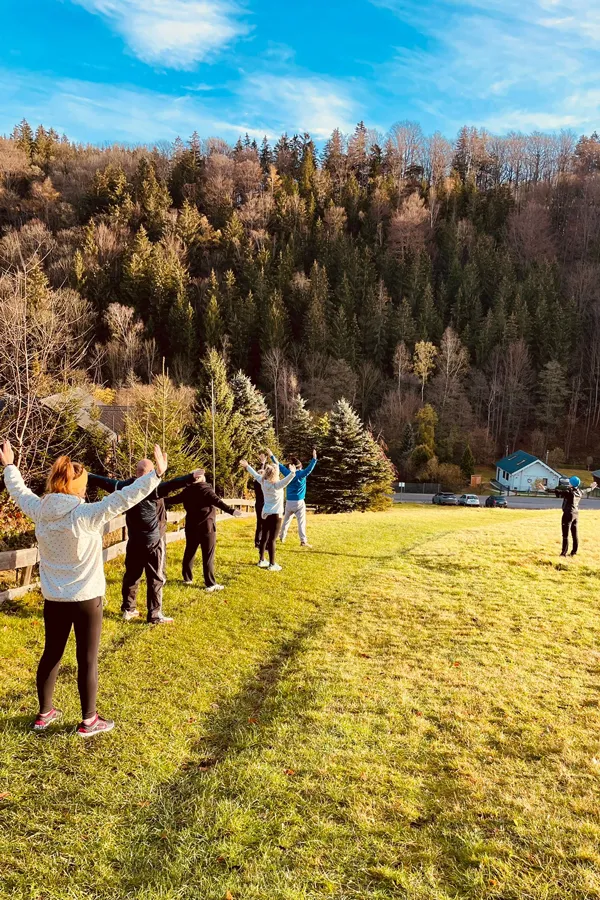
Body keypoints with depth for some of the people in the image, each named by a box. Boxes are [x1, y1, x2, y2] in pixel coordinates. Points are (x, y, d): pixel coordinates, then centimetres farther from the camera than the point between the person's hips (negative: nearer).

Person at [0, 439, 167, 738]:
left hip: (53, 598, 5)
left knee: (51, 654, 20)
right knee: (87, 659, 7)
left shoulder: (39, 511, -4)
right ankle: (89, 721, 18)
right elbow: (124, 498, -26)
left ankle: (44, 713, 33)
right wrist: (156, 474, -25)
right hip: (86, 598, -5)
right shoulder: (87, 515, -21)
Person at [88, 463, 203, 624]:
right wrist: (191, 477, -47)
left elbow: (107, 482, 9)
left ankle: (128, 609, 27)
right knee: (156, 578, 2)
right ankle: (154, 615, 5)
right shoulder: (153, 487, -18)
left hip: (134, 541, 6)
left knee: (132, 575, 17)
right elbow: (171, 485, -35)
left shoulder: (127, 486, -1)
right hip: (154, 540, -6)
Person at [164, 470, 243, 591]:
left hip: (191, 527, 6)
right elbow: (217, 501, -27)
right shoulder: (205, 489, -12)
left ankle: (187, 577, 31)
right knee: (208, 556, -3)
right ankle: (211, 584, -3)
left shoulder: (187, 491, 5)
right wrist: (230, 510, -38)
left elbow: (173, 500, 16)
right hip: (206, 527, -6)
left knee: (189, 551, 20)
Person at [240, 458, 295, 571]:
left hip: (265, 513, 8)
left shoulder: (263, 482, 1)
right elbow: (286, 480, -39)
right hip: (275, 514, -7)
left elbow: (255, 474, 17)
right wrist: (292, 473, -56)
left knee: (264, 537, 14)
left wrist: (247, 466, 32)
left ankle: (262, 560, 23)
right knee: (272, 539, -6)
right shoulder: (276, 485, -19)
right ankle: (272, 564, -2)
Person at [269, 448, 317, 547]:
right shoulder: (302, 474, -9)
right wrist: (314, 458, -25)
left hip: (289, 502, 4)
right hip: (299, 502, -4)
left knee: (286, 520, 20)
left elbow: (279, 465, 10)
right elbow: (310, 468, -22)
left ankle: (282, 537, 30)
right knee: (301, 522, -6)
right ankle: (303, 541, -15)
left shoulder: (288, 473, 1)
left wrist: (272, 456, 18)